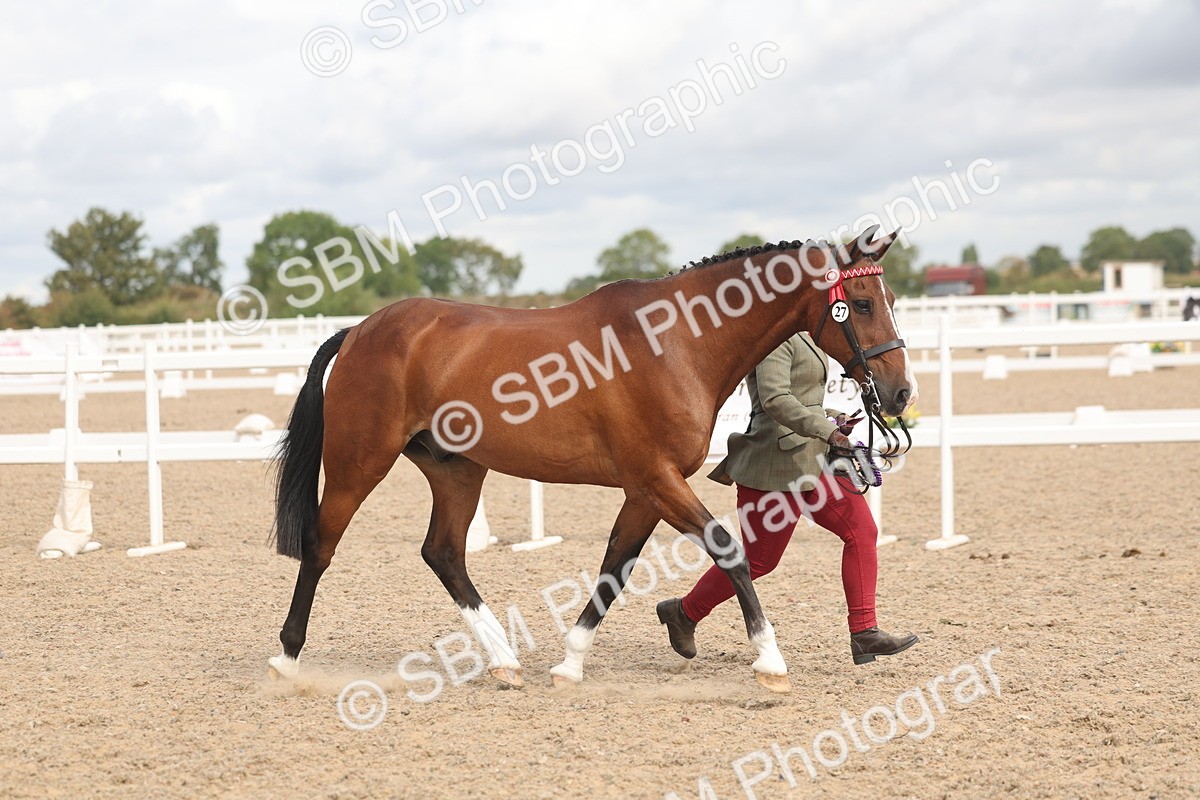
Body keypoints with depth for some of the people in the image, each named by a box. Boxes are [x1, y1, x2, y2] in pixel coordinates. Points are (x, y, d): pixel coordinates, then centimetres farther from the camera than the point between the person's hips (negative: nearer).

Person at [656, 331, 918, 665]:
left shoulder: (799, 337, 16)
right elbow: (774, 399, -29)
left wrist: (829, 418, 10)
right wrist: (826, 429, -36)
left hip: (813, 459, 10)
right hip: (779, 465, -10)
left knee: (862, 529, -1)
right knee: (759, 560, 0)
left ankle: (864, 633, 0)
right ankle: (684, 612, 20)